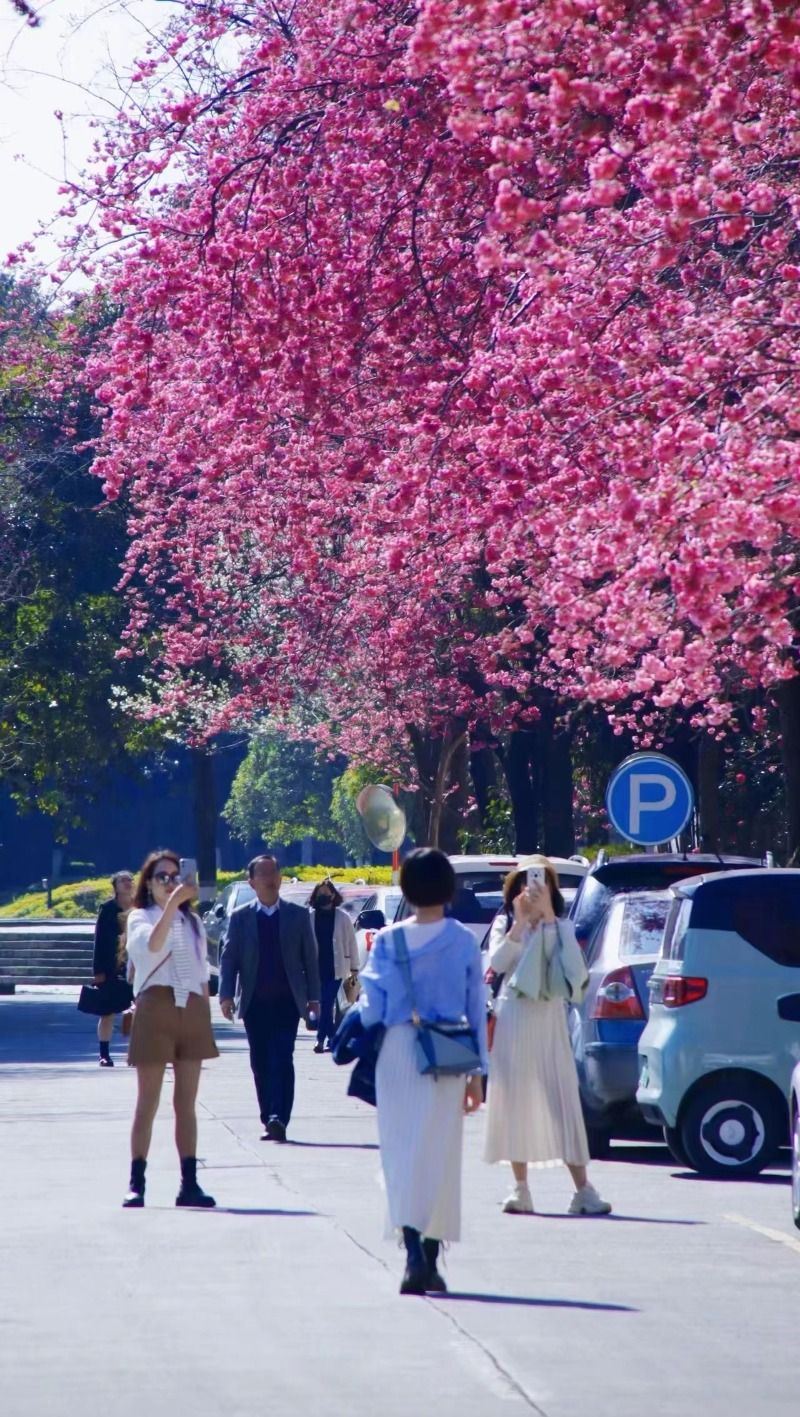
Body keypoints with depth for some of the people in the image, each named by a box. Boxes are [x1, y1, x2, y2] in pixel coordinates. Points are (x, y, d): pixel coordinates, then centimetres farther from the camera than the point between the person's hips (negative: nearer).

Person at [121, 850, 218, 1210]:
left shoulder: (193, 921, 17)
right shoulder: (140, 917, 3)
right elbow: (152, 944, -21)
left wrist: (206, 1018, 11)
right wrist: (172, 904, -29)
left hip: (191, 1011, 4)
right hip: (155, 1008, -4)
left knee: (187, 1103, 4)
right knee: (148, 1102, -4)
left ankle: (189, 1183, 3)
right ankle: (136, 1183, -2)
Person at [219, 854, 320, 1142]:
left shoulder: (298, 915, 5)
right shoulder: (240, 917, 6)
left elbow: (310, 958, 6)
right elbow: (228, 958, 3)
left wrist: (313, 998, 2)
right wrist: (226, 995, -10)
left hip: (287, 1001, -2)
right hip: (255, 1003, 2)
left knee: (283, 1060, -12)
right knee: (261, 1064, 5)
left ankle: (279, 1119, -19)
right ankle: (270, 1120, 12)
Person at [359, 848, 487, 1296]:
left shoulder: (388, 940, -2)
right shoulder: (464, 941, -1)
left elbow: (372, 1005, -2)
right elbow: (477, 1009, 2)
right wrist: (477, 1073, 7)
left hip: (398, 1052, 0)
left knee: (401, 1154, 1)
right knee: (440, 1155, 9)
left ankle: (414, 1254, -17)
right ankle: (430, 1261, 12)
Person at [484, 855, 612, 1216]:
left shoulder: (560, 927, 6)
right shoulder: (505, 924, 7)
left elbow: (575, 970, -13)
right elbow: (497, 962, -10)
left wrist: (547, 916, -16)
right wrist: (520, 922, -16)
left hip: (550, 1022, -1)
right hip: (514, 1021, 1)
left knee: (563, 1100, -5)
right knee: (516, 1102, 2)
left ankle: (582, 1190, -8)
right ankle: (521, 1189, 8)